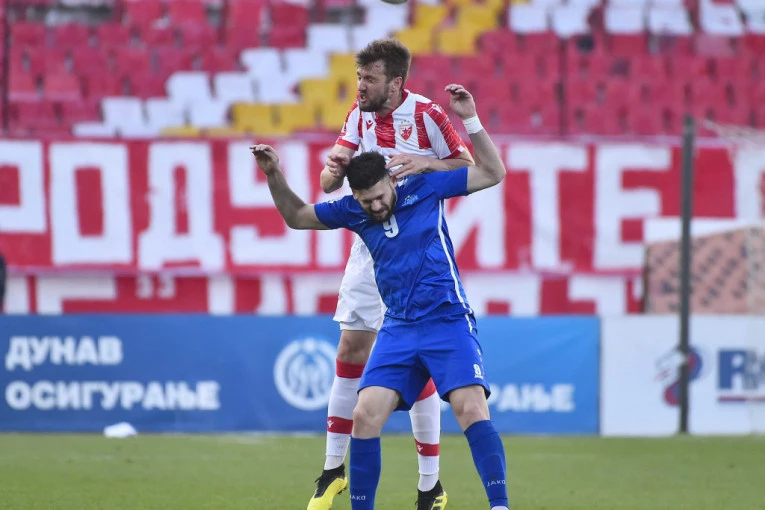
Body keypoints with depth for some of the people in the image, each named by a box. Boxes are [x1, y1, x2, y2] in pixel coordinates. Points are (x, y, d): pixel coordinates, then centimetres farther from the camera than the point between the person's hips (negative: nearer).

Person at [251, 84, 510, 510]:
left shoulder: (424, 187, -3)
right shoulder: (353, 210, 5)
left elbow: (493, 173, 1)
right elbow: (297, 216, 19)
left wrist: (470, 121, -9)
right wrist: (274, 175, 4)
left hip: (448, 319, -4)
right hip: (398, 328, 4)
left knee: (471, 407, -21)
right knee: (366, 414, -9)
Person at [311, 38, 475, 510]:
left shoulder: (426, 114, -13)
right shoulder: (359, 114, 3)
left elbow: (471, 170, -9)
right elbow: (329, 183, 4)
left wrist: (424, 164, -25)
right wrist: (335, 166, -20)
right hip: (370, 250, 5)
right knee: (351, 353, 4)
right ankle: (334, 469, 15)